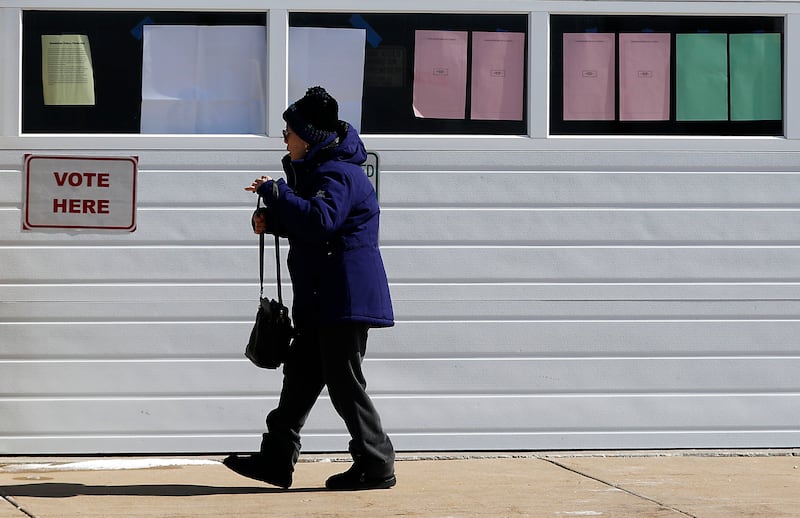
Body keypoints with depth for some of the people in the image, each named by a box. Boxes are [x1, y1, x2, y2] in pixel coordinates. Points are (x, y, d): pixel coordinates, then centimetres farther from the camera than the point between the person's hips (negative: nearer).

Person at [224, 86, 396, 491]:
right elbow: (306, 225, 27)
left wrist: (274, 191, -24)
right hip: (324, 302, 11)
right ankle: (276, 460, 15)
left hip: (346, 300, -11)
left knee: (345, 384, -6)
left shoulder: (337, 175, -16)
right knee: (301, 376, 11)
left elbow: (320, 221, -33)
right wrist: (271, 221, 8)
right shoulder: (317, 171, 18)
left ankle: (376, 467, 1)